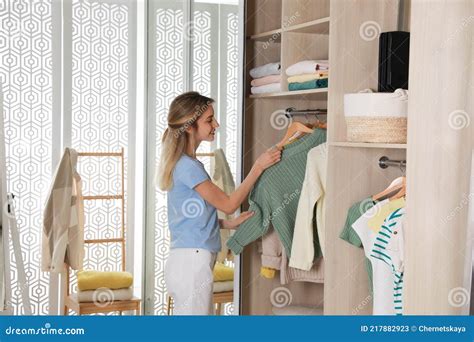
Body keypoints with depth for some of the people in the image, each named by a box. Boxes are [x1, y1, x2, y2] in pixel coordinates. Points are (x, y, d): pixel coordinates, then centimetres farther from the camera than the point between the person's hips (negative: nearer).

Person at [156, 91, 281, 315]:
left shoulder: (184, 163, 14)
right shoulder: (188, 166, -16)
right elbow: (228, 204, -9)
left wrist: (229, 223, 11)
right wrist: (259, 166, -7)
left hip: (185, 261, 10)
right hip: (192, 262, -10)